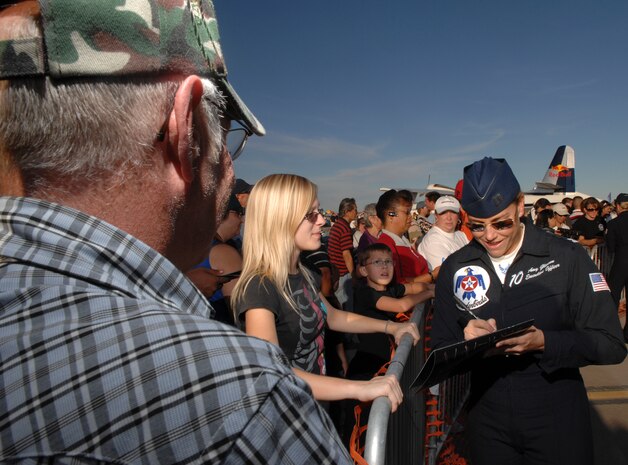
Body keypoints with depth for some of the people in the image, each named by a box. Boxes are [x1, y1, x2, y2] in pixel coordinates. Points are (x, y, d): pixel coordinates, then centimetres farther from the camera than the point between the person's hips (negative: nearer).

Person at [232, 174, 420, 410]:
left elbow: (332, 317, 16)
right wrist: (359, 388, -42)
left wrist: (390, 327, 8)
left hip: (316, 399, 8)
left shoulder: (304, 275, 0)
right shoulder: (259, 288, -27)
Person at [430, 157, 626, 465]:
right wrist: (467, 342, -21)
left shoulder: (567, 257, -10)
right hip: (488, 422, 2)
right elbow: (441, 352, 0)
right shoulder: (454, 268, -4)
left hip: (557, 420, -2)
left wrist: (544, 342, -26)